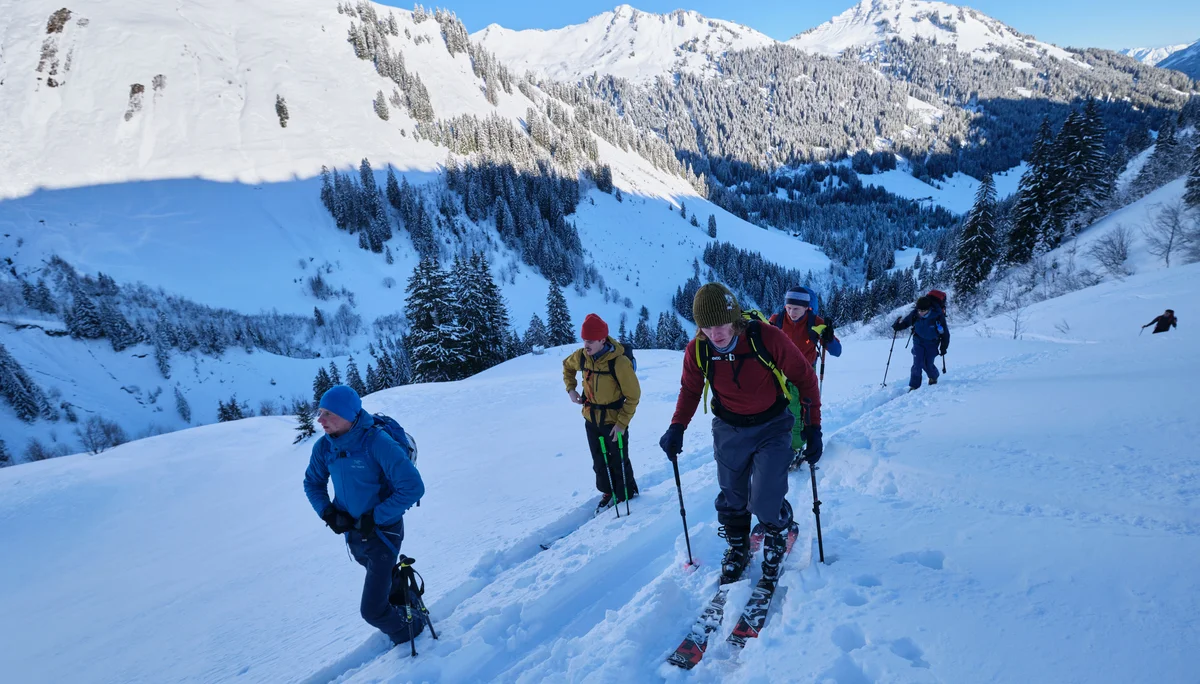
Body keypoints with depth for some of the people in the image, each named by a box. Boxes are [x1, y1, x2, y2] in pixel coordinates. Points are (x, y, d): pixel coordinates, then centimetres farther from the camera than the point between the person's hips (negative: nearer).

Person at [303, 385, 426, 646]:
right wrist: (328, 512, -6)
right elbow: (313, 483, 11)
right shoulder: (324, 447, -8)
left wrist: (375, 518, -23)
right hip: (353, 534, 6)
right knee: (385, 582, 27)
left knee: (372, 610, -3)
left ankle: (410, 632, 27)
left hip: (383, 533, -6)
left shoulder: (377, 443, -27)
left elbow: (413, 487, -27)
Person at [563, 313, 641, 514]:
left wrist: (622, 423, -21)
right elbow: (567, 365, 16)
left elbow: (633, 395, -19)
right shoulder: (581, 356, -9)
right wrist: (570, 388, 4)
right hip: (591, 420, 6)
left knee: (618, 462, 10)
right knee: (599, 462, 19)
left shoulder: (619, 362, -27)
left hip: (614, 421, -6)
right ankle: (608, 493, 39)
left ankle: (627, 495, 33)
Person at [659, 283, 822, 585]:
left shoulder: (768, 338, -26)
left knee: (764, 503, -10)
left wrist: (813, 426, -10)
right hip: (729, 430, 3)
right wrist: (677, 428, -8)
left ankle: (779, 533, 26)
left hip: (772, 427, -3)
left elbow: (805, 378, -11)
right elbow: (690, 390, 4)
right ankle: (737, 549, 41)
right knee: (731, 499, 13)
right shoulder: (697, 351, -16)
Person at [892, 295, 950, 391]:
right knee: (917, 363, -9)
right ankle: (914, 386, -1)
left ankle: (934, 377, 35)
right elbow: (905, 321, 0)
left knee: (928, 364, 1)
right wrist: (898, 326, -23)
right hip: (919, 340, 2)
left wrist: (943, 347, -6)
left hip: (932, 342, -1)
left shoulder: (938, 316, -24)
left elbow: (945, 332, -11)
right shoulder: (915, 314, -19)